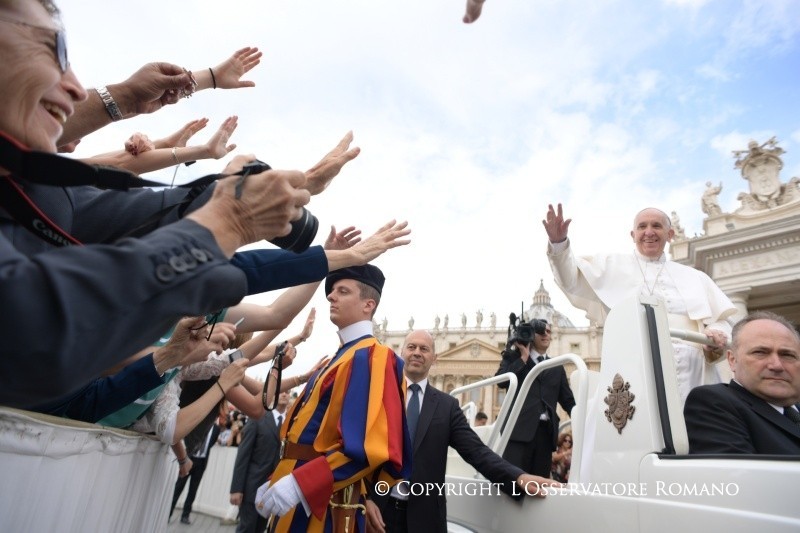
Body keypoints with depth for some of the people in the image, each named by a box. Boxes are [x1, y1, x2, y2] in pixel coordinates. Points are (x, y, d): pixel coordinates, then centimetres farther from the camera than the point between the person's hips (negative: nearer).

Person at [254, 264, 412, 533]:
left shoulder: (372, 357, -15)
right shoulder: (340, 357, 15)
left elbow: (371, 446, -25)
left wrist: (298, 483, -26)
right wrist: (278, 481, 12)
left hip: (325, 504, -8)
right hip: (301, 498, 8)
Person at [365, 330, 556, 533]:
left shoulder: (447, 405, 1)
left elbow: (476, 450, -6)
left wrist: (519, 477, -20)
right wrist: (365, 498, -13)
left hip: (424, 515, 1)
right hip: (379, 508, -1)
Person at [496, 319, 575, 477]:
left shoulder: (557, 367, 22)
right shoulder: (514, 357, 11)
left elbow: (567, 399, 17)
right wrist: (524, 357, -2)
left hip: (546, 430, 4)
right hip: (520, 428, -4)